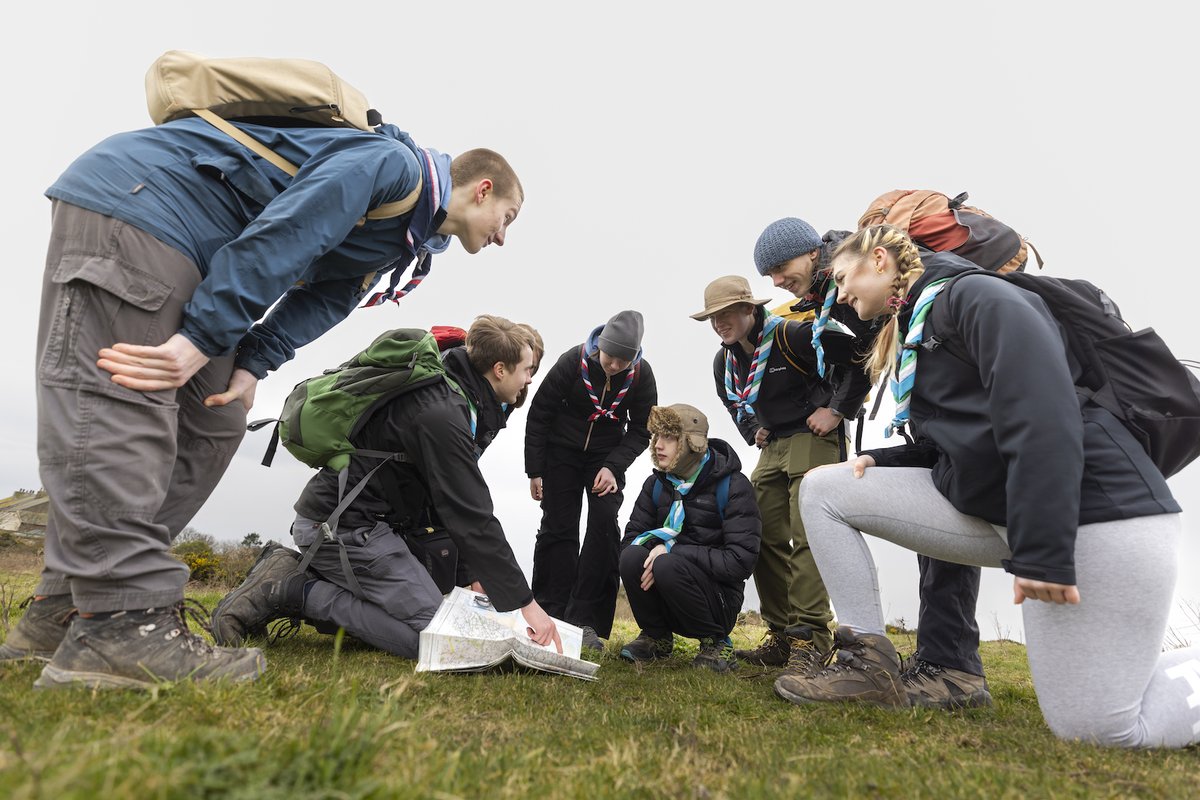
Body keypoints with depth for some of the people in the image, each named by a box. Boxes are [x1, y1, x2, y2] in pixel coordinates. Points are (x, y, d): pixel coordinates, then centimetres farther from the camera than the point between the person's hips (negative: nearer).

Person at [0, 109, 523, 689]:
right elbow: (284, 230, -25)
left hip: (187, 250, 9)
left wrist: (252, 365, -6)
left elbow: (321, 298, 10)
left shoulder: (402, 236, 16)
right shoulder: (394, 163, -15)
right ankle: (122, 623, -21)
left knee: (212, 422, 2)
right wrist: (202, 340, -27)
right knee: (119, 399, -17)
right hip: (137, 197, -9)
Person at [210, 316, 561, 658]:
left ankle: (295, 570, 9)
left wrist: (473, 576, 9)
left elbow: (450, 505, 13)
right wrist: (526, 603, -18)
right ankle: (294, 590, -9)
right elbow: (472, 518, -24)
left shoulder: (453, 402, 10)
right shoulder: (441, 415, -22)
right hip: (346, 527, -10)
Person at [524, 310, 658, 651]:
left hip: (606, 457, 1)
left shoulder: (642, 374, -16)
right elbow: (538, 414, -11)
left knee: (604, 524, -15)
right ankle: (552, 615, 7)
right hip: (561, 452, -1)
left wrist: (613, 466, -20)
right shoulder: (573, 361, -22)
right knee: (558, 529, -3)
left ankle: (585, 619, -10)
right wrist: (535, 471, -9)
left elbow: (641, 430, -6)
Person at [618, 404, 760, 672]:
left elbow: (740, 560, -20)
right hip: (664, 608, 5)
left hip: (719, 602, -4)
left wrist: (673, 551, -24)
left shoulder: (733, 486, -11)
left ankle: (716, 642, -8)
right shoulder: (656, 484, 7)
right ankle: (656, 637, 2)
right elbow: (630, 539, 2)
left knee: (668, 565, -32)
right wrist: (655, 545, -22)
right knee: (632, 556, -24)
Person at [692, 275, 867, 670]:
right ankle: (782, 636, 13)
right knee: (765, 540, 4)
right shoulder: (724, 362, 9)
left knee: (805, 538, -16)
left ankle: (811, 637, -9)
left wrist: (836, 410, -16)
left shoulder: (791, 336, -16)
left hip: (814, 441, -8)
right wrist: (754, 432, 13)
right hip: (772, 448, 8)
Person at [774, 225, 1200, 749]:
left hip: (1093, 512, -8)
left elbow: (1045, 417, -23)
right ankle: (869, 662, 2)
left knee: (1098, 727, -13)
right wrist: (882, 463, 4)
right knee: (823, 490, 0)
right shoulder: (914, 334, 18)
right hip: (991, 508, 9)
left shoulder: (975, 296, -10)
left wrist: (1042, 550, -28)